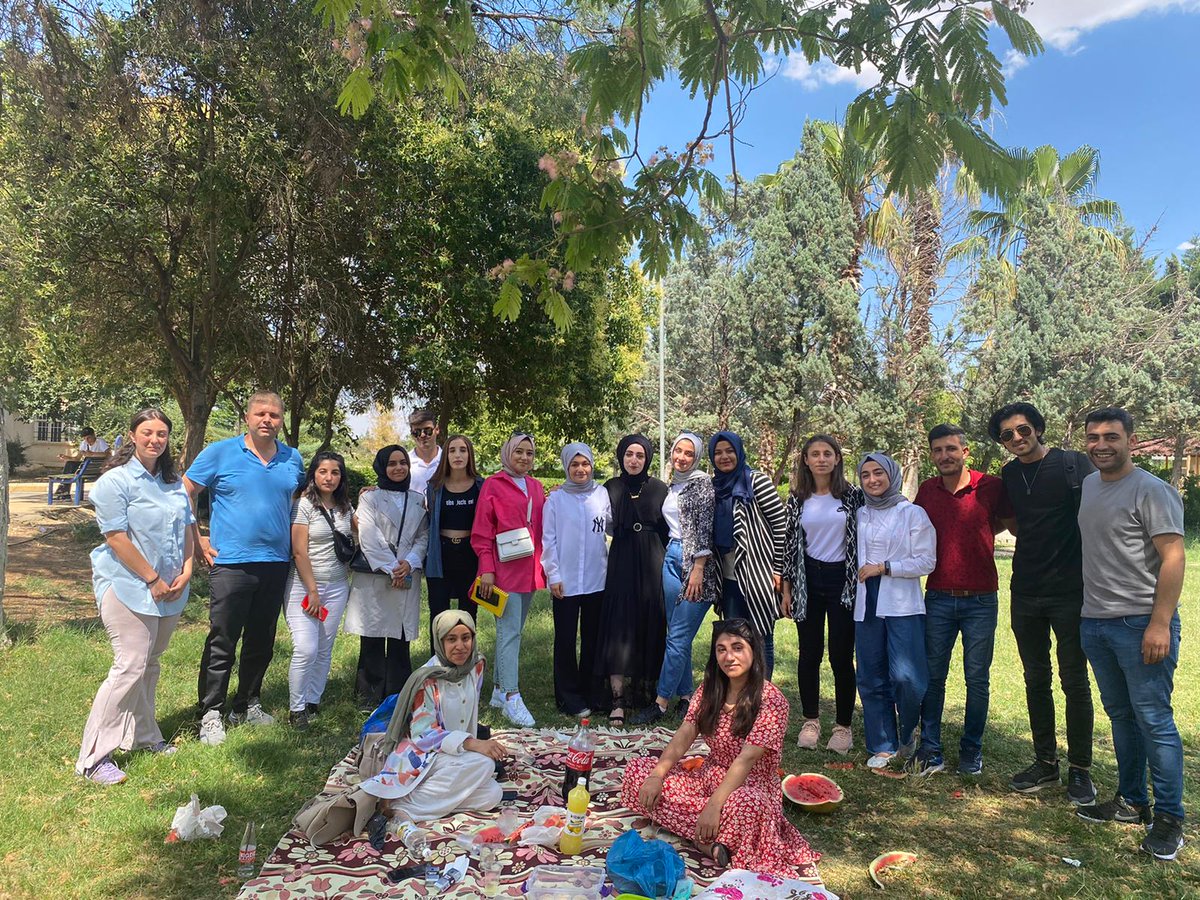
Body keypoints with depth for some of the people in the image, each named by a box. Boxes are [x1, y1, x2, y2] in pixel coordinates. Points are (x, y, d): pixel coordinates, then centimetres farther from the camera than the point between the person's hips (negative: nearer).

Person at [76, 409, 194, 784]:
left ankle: (143, 736, 30)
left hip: (168, 590, 7)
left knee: (149, 665, 16)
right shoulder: (115, 481, -10)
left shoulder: (173, 482, 12)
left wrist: (186, 570, 0)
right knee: (131, 666, -11)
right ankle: (93, 758, -3)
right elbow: (117, 538, -15)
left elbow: (186, 528, 15)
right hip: (128, 587, -7)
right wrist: (153, 580, -14)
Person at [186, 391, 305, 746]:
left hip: (276, 564, 5)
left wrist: (296, 538, 13)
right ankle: (211, 714, 10)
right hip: (231, 562, -4)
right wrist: (196, 540, -5)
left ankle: (247, 706, 28)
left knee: (261, 642, 13)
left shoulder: (292, 459, 8)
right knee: (222, 642, -1)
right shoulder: (220, 452, -4)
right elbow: (184, 493, -1)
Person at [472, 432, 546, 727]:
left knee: (514, 630, 11)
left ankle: (499, 689, 21)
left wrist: (544, 565, 10)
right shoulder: (493, 485, -3)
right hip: (505, 569, -6)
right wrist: (486, 569, -11)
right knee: (510, 631, -9)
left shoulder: (536, 487, 13)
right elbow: (481, 532, -6)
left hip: (530, 569, 6)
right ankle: (511, 697, -7)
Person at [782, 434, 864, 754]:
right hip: (808, 581, 2)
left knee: (841, 656, 2)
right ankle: (810, 721, 23)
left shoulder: (853, 495, -2)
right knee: (809, 654, 9)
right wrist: (787, 590, 5)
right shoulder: (798, 499, 4)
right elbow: (790, 544, 7)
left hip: (842, 581, -2)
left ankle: (843, 725, 16)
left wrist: (859, 584, -3)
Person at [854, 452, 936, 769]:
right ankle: (882, 746, 19)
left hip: (903, 606, -4)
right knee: (872, 680, 6)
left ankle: (908, 733, 16)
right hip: (867, 606, 4)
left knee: (907, 678, -13)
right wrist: (861, 572, 7)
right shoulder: (861, 515, 12)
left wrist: (884, 568, -11)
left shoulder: (913, 513, -2)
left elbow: (926, 562, -6)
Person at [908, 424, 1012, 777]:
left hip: (981, 600, -2)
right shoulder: (927, 490, 4)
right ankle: (930, 750, 16)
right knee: (933, 676, 6)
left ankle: (972, 750, 23)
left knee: (977, 679, 8)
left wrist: (978, 535, -1)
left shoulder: (991, 486, -6)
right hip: (938, 598, 2)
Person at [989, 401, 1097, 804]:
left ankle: (1079, 770, 16)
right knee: (1036, 680, 12)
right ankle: (1046, 762, 24)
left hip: (1070, 592, -5)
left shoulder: (1074, 464, -8)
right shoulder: (1009, 475, 9)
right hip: (1026, 593, 5)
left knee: (1075, 681, 3)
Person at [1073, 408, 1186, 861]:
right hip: (1095, 621, 7)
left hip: (1141, 623, -7)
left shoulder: (1151, 491, -10)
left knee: (1154, 720, -2)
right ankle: (1131, 801, 28)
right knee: (1121, 716, 16)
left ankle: (1169, 818, 10)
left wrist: (1160, 623, -21)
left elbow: (1173, 557, -15)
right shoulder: (1088, 484, 12)